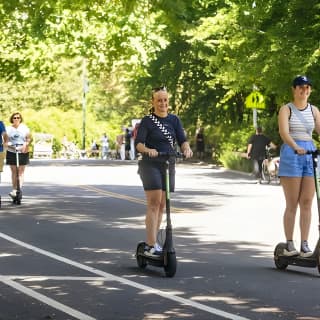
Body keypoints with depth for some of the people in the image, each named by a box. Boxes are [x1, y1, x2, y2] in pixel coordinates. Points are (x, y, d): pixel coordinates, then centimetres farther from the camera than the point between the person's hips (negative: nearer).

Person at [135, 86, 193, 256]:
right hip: (150, 165, -5)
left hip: (168, 165, 5)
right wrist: (148, 150, -34)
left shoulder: (174, 120, 9)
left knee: (161, 205, 8)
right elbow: (138, 143, -13)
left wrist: (186, 148, -24)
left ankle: (152, 242, 18)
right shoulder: (147, 121, -3)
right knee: (154, 204, -14)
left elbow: (182, 139, -1)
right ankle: (151, 245, -17)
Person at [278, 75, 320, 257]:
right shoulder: (286, 109, 0)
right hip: (291, 155, -4)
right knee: (292, 204, -2)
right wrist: (296, 147, -33)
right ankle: (289, 244, 3)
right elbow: (284, 132, -15)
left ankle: (305, 245, 3)